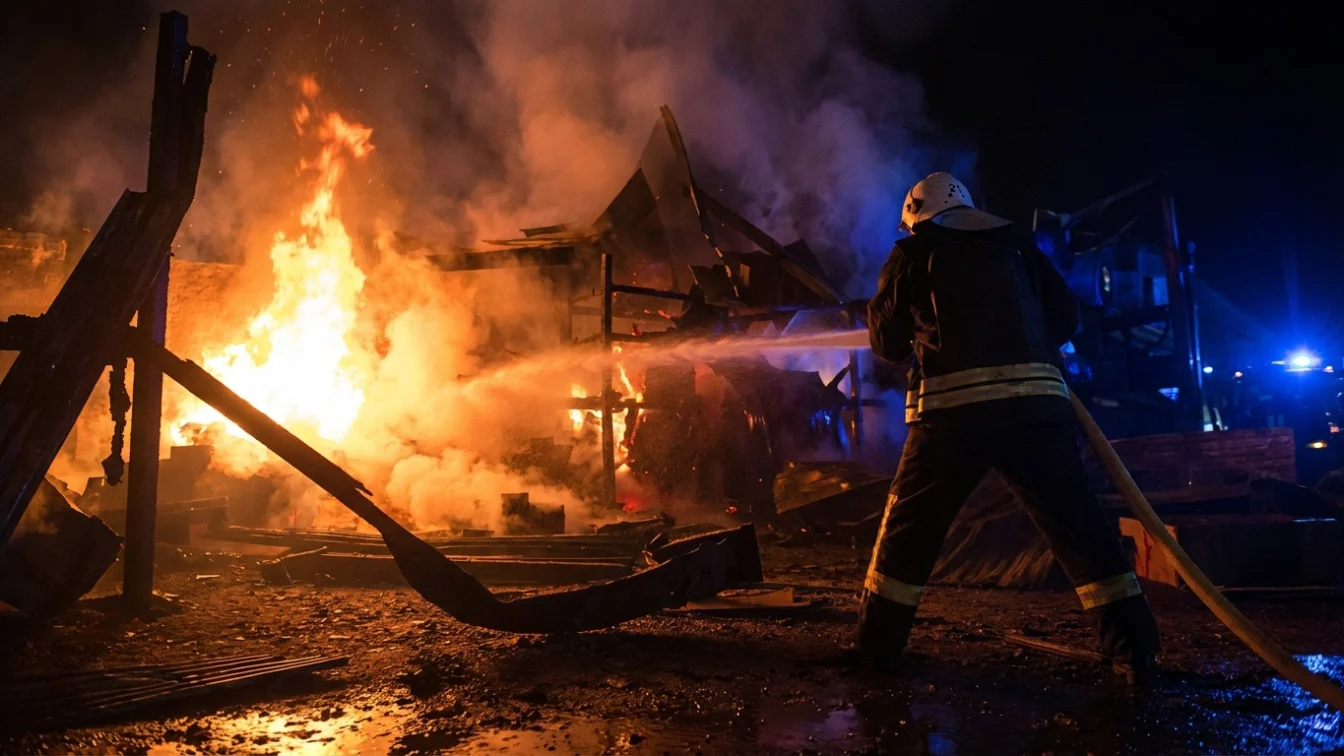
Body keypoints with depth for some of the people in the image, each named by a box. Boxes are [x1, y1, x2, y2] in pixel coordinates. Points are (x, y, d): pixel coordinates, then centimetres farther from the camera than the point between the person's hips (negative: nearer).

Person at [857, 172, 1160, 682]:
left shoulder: (914, 253, 13)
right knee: (1077, 524, 10)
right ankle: (1134, 650, 11)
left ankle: (878, 644, 19)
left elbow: (887, 342, 14)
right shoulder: (1019, 249, 21)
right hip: (1037, 401, 3)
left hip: (954, 406, -2)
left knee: (910, 526, 11)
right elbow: (1065, 319, 18)